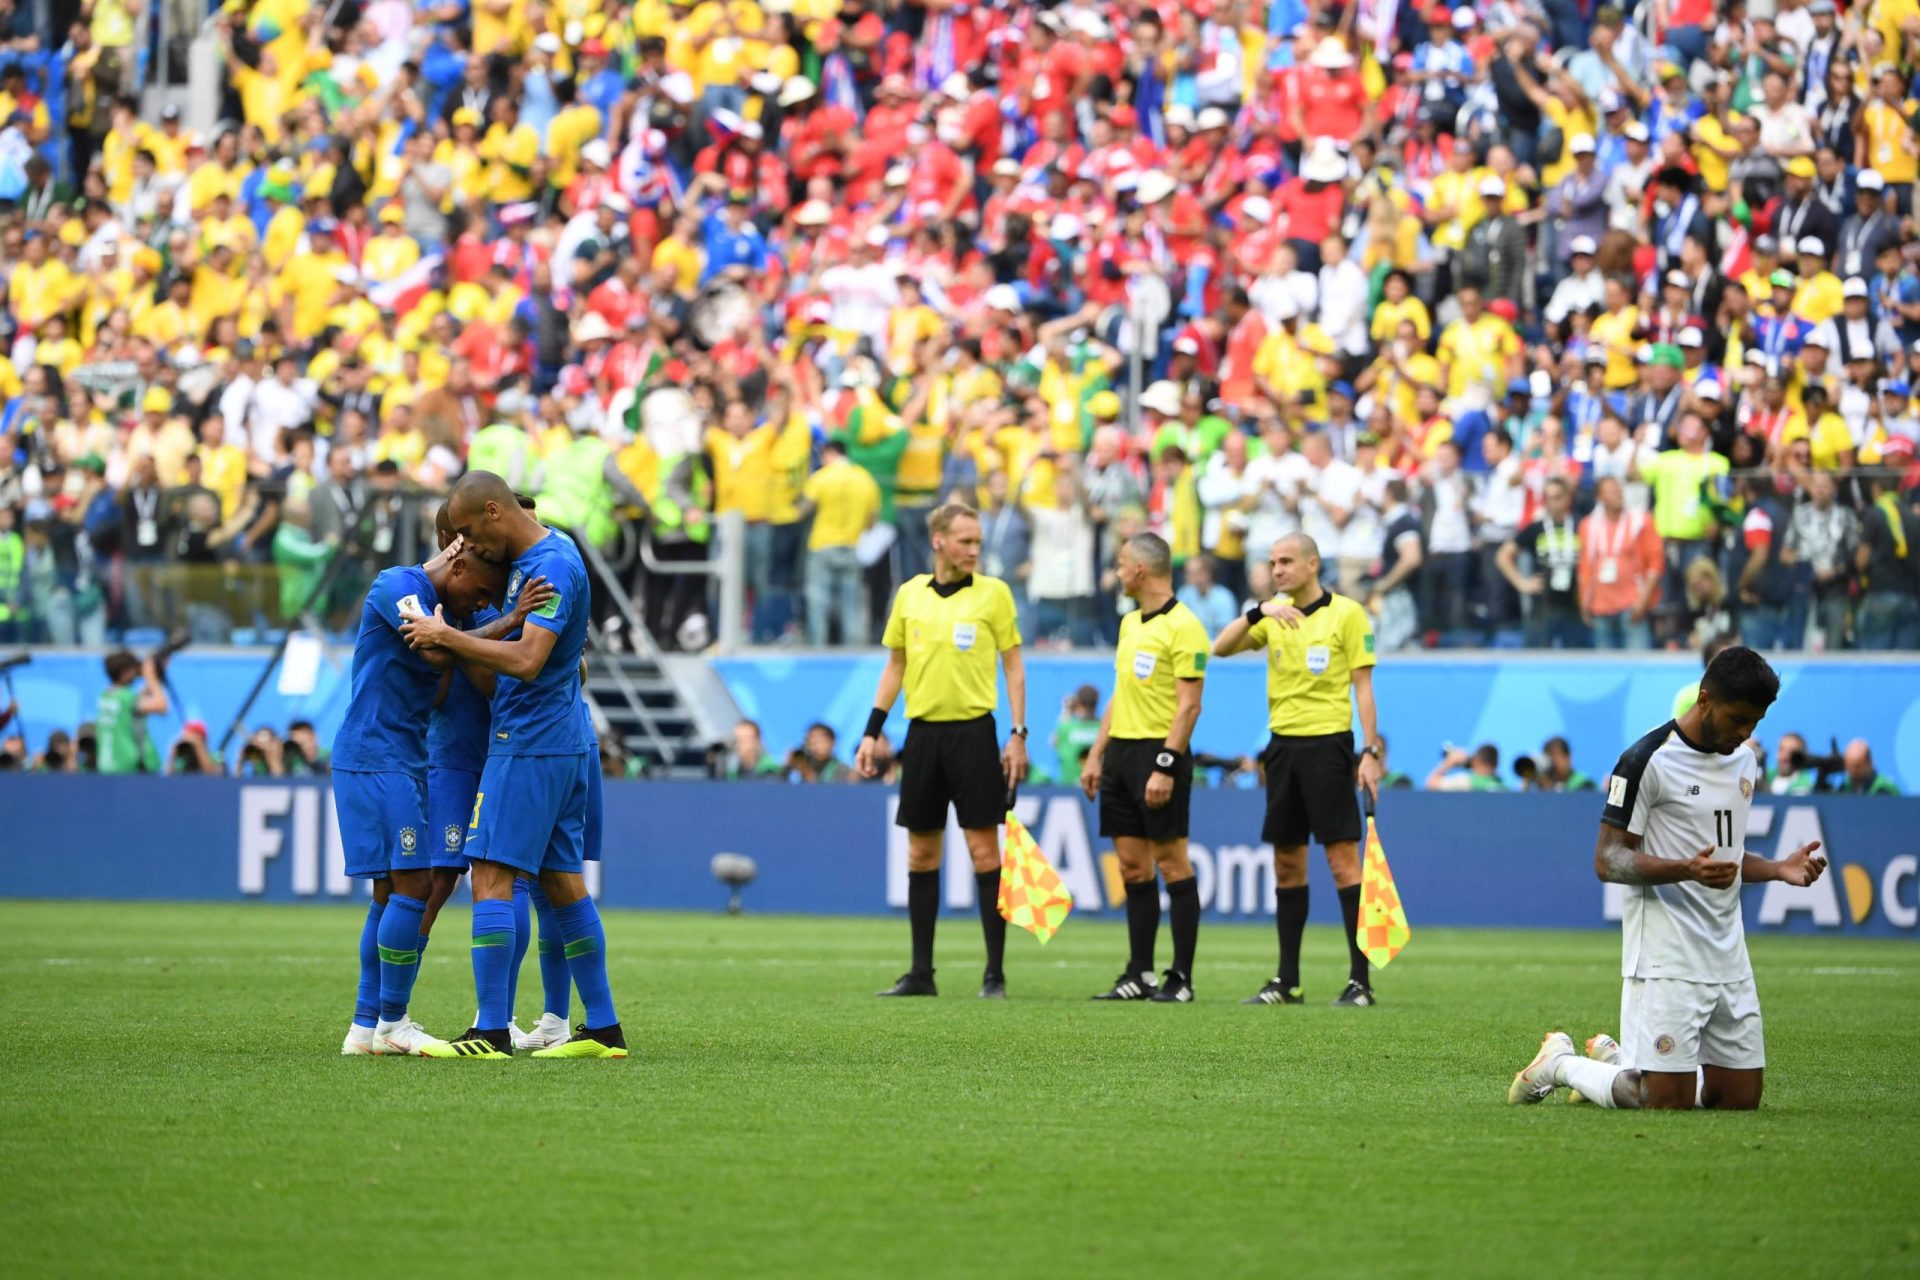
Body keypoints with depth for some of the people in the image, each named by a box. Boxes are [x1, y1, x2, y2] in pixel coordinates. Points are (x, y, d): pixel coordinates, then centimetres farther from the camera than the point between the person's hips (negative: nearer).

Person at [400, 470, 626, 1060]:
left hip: (528, 746, -10)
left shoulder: (551, 565, -18)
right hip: (566, 744, 10)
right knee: (563, 882, 11)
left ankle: (491, 1031, -14)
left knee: (491, 877, -10)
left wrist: (446, 636, -20)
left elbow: (526, 660, -28)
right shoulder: (537, 555, 13)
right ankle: (603, 1028, 13)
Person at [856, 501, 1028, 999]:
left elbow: (1013, 665, 1)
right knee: (921, 854, 6)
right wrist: (871, 733, 10)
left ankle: (995, 974, -1)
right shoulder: (910, 594, 8)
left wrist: (1018, 734, -7)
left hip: (973, 732, -4)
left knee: (984, 851, -5)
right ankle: (921, 972, 13)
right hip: (923, 732, 4)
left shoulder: (993, 593, -1)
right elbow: (894, 666, 15)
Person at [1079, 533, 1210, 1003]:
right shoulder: (1130, 623, 15)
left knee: (1172, 863, -5)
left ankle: (1182, 978, -2)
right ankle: (1139, 974, 12)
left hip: (1160, 753, -8)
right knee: (1132, 866, 8)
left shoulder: (1183, 626, -11)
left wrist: (1165, 766, -21)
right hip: (1122, 750, 8)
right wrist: (1096, 756, 18)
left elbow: (1189, 705, -16)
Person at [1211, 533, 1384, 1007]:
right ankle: (1287, 982, 13)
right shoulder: (1275, 615, 11)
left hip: (1327, 742, -6)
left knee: (1343, 860, -8)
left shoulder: (1347, 613, -4)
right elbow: (1220, 648, 1)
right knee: (1287, 865, 8)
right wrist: (1257, 612, -13)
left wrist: (1370, 750, -11)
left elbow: (1362, 685, -5)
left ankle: (1359, 981, -7)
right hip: (1282, 743, 6)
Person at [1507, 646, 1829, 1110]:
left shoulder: (1744, 760, 14)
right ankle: (1560, 1062, 15)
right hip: (1666, 957, -8)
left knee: (1741, 1098, 7)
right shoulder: (1648, 761, -12)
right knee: (1666, 1103, -12)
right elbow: (1607, 861, -14)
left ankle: (1614, 1058, 28)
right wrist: (1686, 870, -29)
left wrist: (1780, 870, 5)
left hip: (1728, 955, 8)